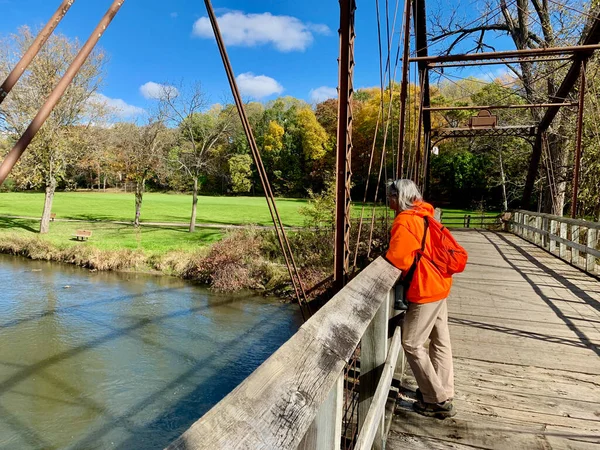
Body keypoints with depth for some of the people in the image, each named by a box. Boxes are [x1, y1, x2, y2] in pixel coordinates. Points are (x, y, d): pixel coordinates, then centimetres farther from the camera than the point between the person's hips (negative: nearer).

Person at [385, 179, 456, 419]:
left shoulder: (405, 221, -17)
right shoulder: (422, 215, 11)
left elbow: (397, 258, -21)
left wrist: (386, 254, -2)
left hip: (425, 290, -9)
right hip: (438, 285, 10)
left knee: (412, 344, 1)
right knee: (440, 341, 15)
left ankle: (437, 400, 9)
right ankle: (444, 395, 27)